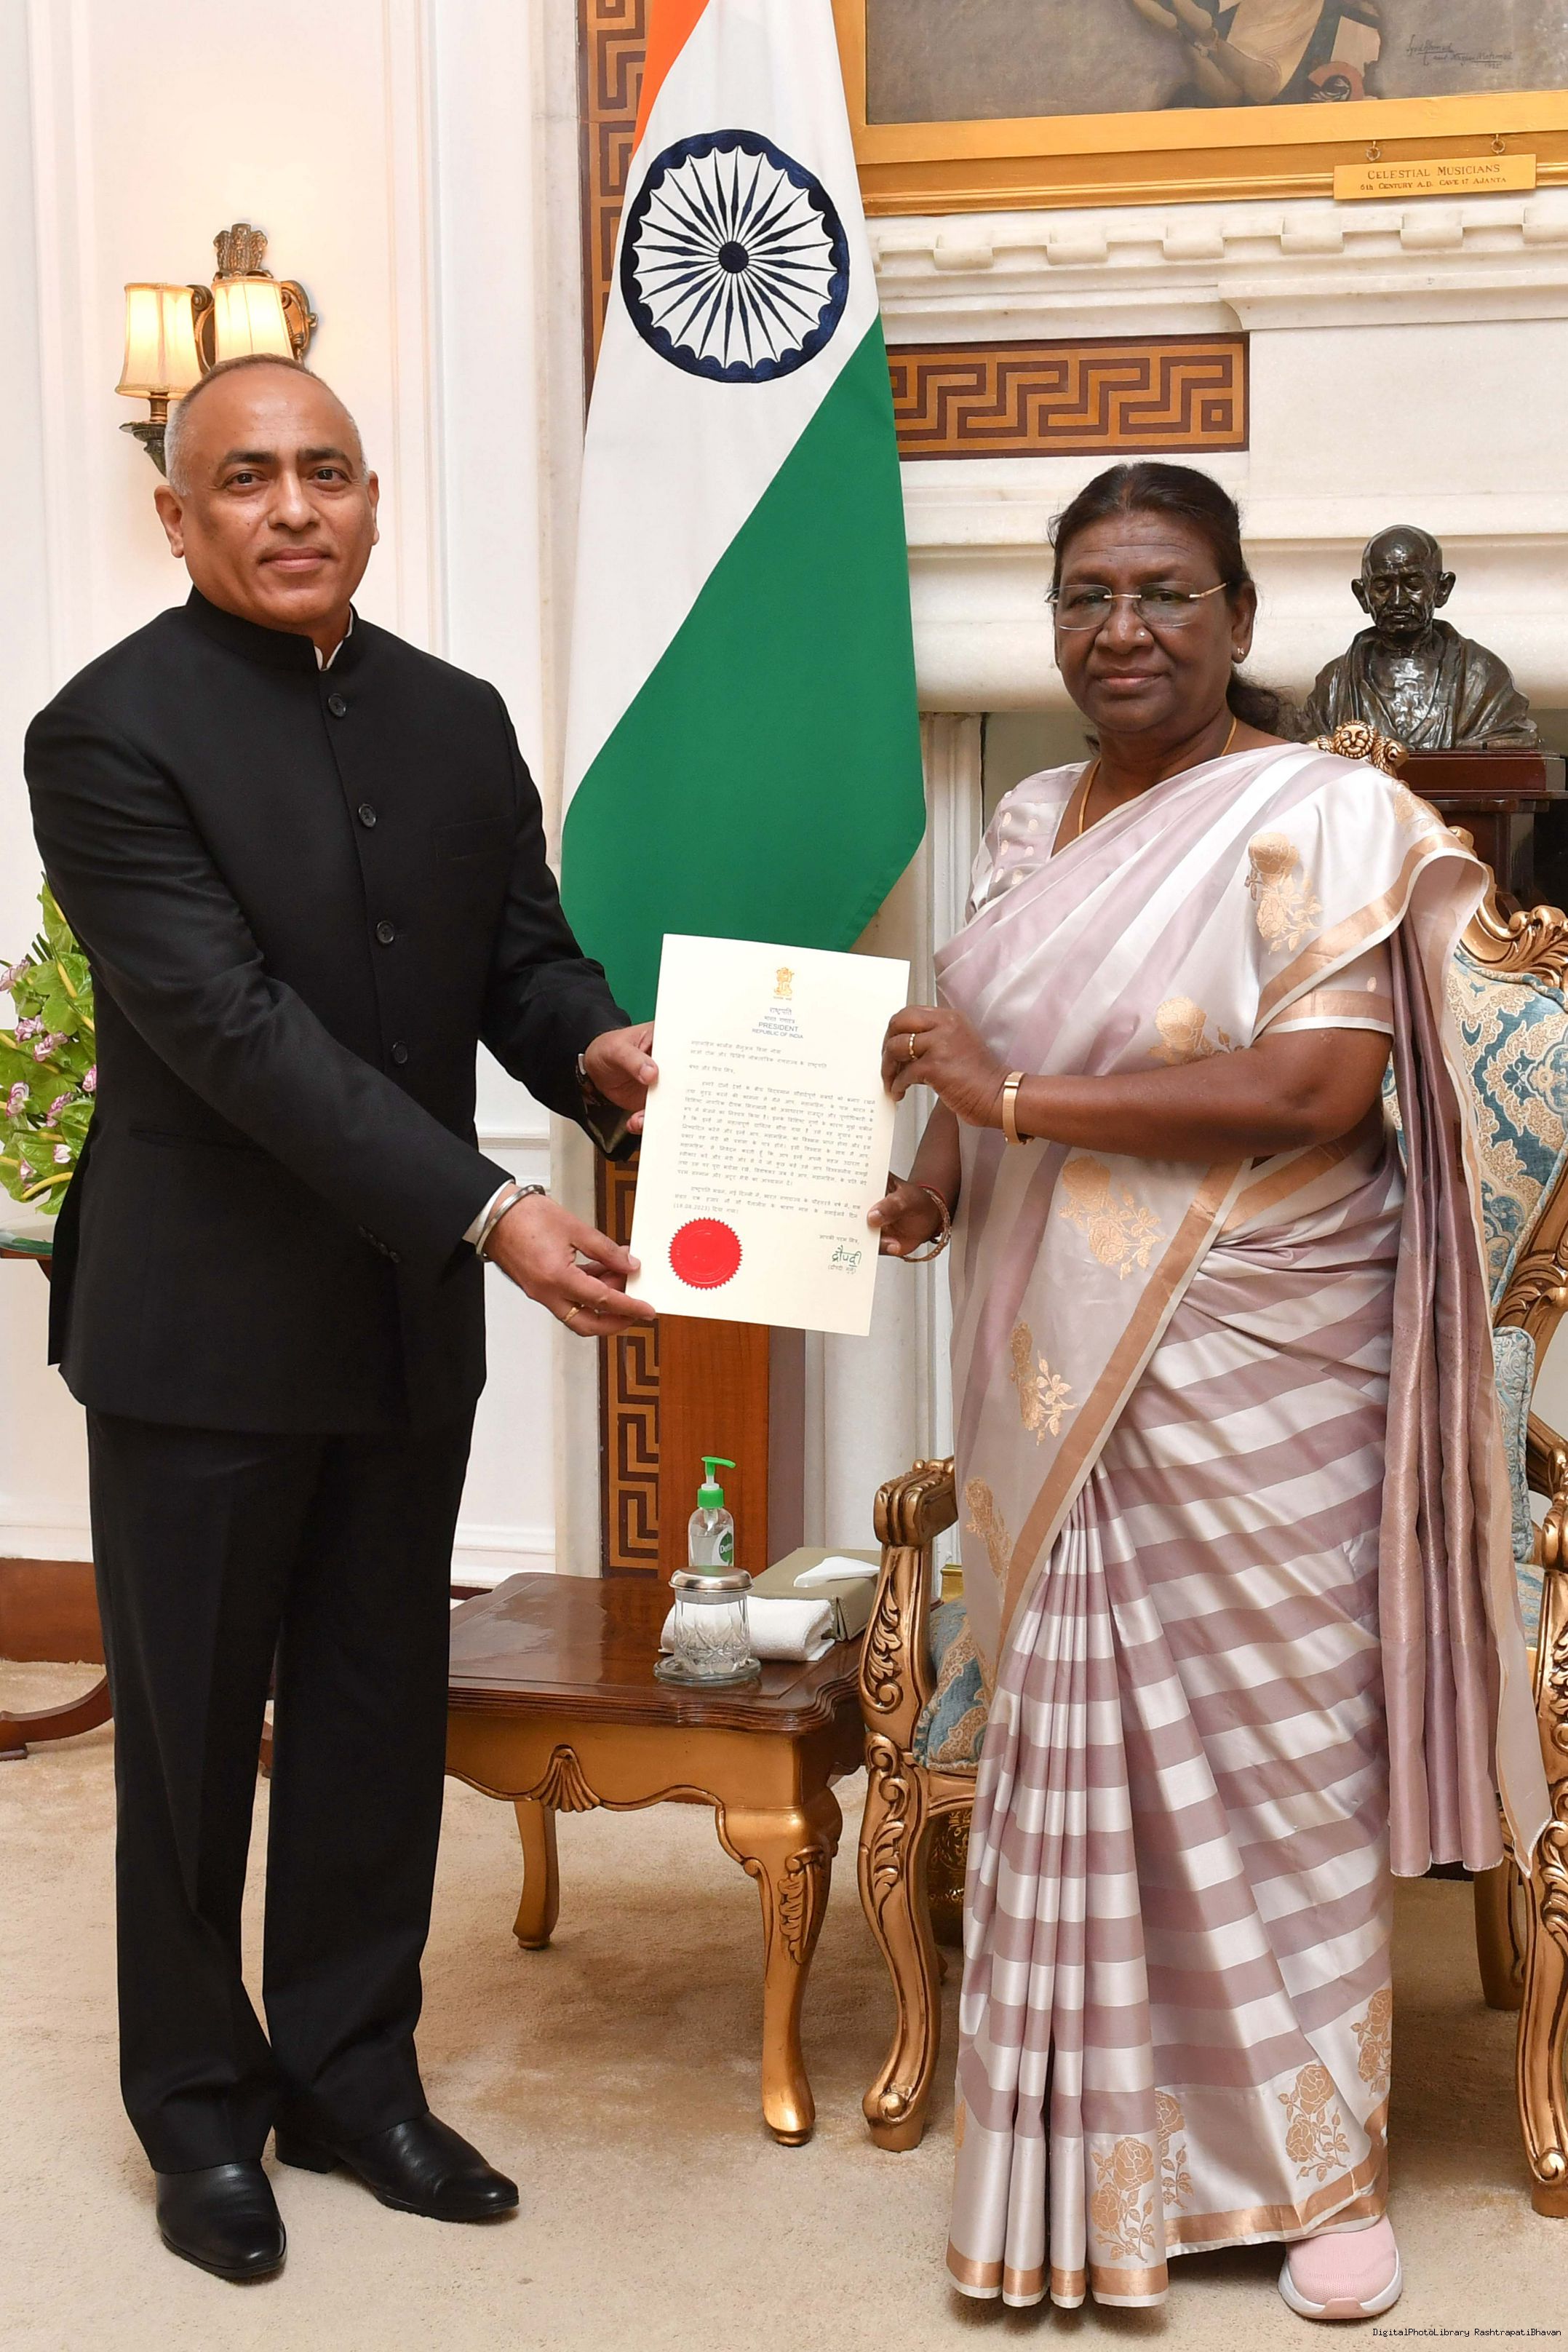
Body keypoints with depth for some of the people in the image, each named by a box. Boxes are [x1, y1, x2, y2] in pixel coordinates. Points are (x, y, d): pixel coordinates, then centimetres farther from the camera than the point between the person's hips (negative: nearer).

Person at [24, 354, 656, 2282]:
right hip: (204, 1326, -5)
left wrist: (593, 1051, -15)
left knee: (379, 1716, 15)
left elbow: (523, 949, 9)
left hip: (410, 1324, 6)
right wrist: (488, 1213, -27)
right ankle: (200, 2109, 26)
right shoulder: (113, 732, -13)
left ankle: (351, 2076, 31)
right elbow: (239, 1031, -22)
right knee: (190, 1733, 8)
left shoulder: (455, 720, 7)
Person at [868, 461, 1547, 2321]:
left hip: (1249, 1378, -5)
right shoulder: (1033, 824, 12)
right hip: (1054, 1372, 6)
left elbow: (1319, 1087, -20)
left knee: (1265, 1747, 3)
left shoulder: (1322, 817, -9)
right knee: (1074, 1745, 9)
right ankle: (1099, 2145, 24)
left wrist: (1018, 1098, -20)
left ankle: (1313, 2162, 20)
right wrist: (934, 1172, -1)